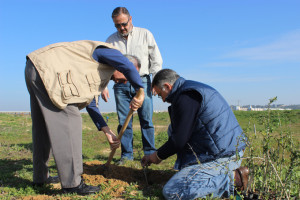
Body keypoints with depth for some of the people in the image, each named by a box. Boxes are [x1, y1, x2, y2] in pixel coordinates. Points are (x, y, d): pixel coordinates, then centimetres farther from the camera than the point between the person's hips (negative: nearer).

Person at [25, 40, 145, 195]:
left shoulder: (99, 72, 21)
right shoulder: (106, 51, -5)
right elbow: (128, 67, -29)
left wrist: (108, 132, 16)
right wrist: (140, 93, -19)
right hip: (46, 70, -11)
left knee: (43, 126, 16)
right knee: (69, 121, -10)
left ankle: (40, 177, 28)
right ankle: (71, 183, -6)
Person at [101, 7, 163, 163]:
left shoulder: (145, 34, 7)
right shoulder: (111, 40, 10)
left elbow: (156, 60, 6)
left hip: (142, 82, -1)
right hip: (121, 85, 2)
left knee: (146, 120, -1)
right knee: (124, 121, 1)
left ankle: (150, 153, 9)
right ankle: (126, 154, 10)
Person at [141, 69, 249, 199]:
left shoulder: (186, 97, -16)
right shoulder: (193, 89, 19)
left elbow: (180, 139, -16)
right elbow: (181, 134, 23)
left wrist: (159, 156, 2)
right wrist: (158, 154, 22)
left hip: (221, 156, -11)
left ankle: (232, 178, -11)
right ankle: (226, 173, 10)